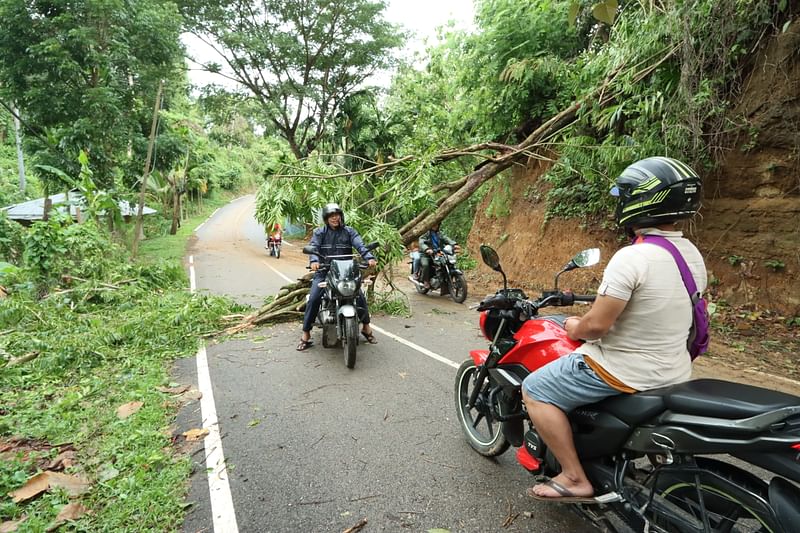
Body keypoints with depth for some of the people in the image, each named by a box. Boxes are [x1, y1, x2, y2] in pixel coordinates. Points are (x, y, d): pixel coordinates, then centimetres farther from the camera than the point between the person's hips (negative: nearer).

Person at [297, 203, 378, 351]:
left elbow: (360, 245, -8)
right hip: (323, 272, 0)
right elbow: (313, 247, -11)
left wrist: (369, 257, -28)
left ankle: (366, 327, 10)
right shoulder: (319, 232, 6)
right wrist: (314, 261, -33)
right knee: (313, 299, -17)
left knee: (360, 296, -13)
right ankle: (306, 335, -5)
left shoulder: (349, 231, 7)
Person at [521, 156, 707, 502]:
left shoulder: (631, 258, -26)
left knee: (534, 391, 1)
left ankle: (575, 478, 4)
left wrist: (575, 328, -5)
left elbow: (597, 325, -27)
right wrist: (603, 302, 16)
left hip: (623, 372, -9)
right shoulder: (693, 256, 3)